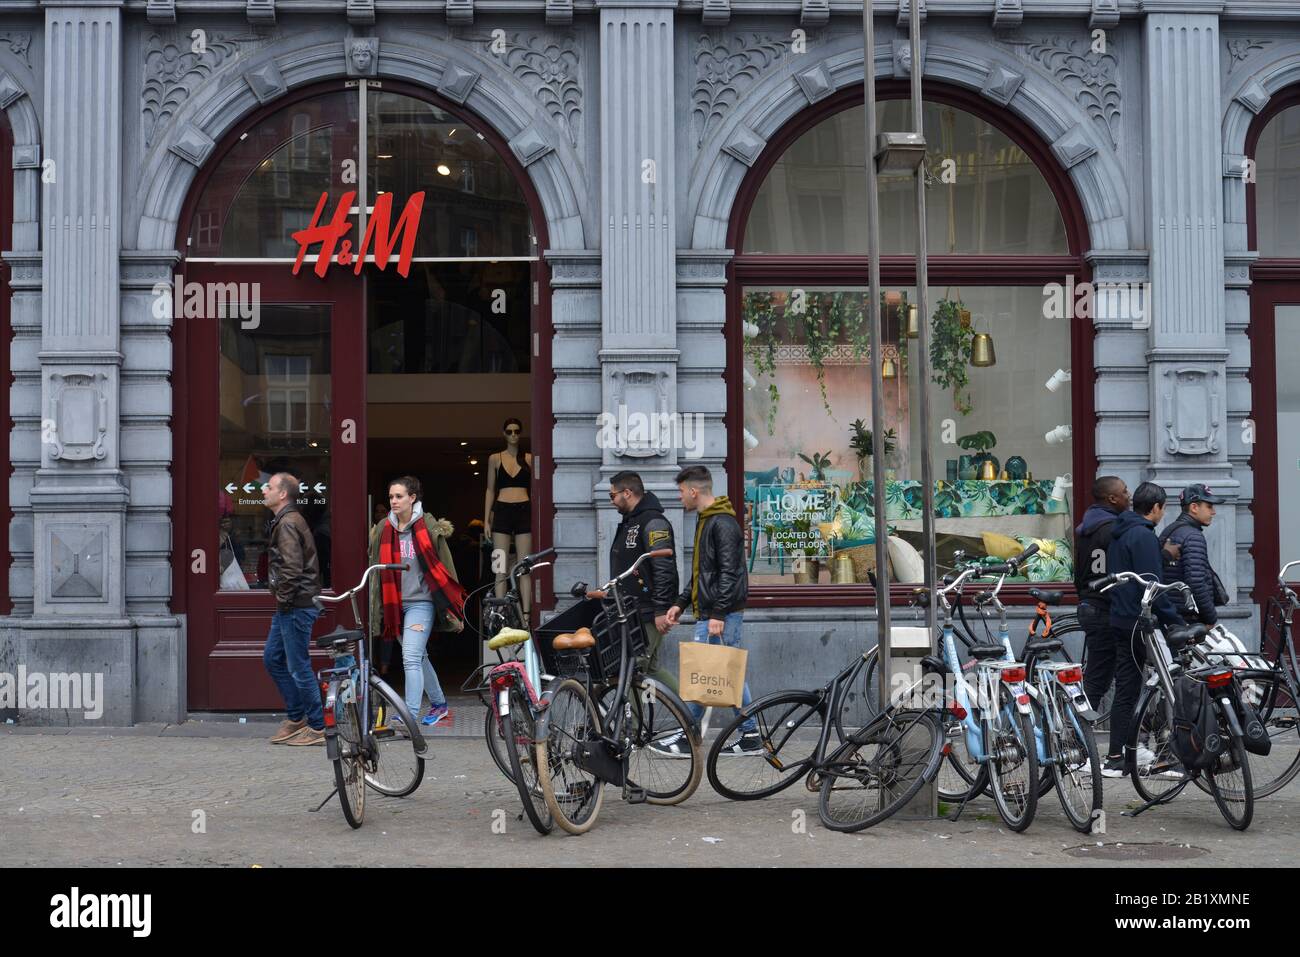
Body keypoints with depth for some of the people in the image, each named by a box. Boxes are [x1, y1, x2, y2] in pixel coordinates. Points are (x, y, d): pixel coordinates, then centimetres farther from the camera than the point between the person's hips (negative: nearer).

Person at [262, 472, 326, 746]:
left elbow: (292, 568, -25)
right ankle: (295, 717, 23)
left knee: (299, 667, -3)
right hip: (289, 608, 10)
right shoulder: (287, 520, 16)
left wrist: (283, 598, -14)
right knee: (272, 659, 16)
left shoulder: (288, 523, -17)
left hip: (296, 607, -10)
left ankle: (317, 728, 5)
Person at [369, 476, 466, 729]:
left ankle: (410, 715, -21)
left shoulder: (428, 527, -5)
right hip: (395, 603, 5)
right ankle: (439, 705, 31)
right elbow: (377, 568, 14)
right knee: (419, 658, 16)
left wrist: (453, 609, 0)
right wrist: (375, 610, 12)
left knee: (411, 658, -17)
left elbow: (443, 566, -1)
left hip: (420, 601, -5)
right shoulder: (383, 529, 7)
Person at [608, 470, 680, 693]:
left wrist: (661, 611, -23)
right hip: (631, 612, 10)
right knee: (649, 668, 12)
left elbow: (664, 570, -21)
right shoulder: (629, 522, 19)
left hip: (648, 614, -10)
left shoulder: (653, 523, -14)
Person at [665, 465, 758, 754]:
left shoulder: (723, 524, -14)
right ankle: (750, 736, 11)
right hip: (708, 613, 10)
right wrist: (681, 603, 19)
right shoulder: (706, 521, 18)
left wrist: (718, 613, -23)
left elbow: (728, 572, -20)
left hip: (722, 615, -10)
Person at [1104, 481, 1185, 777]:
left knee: (1127, 685, 14)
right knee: (1128, 688, -4)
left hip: (1120, 617, 9)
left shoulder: (1119, 533, 14)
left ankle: (1126, 749, 19)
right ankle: (1116, 759, -1)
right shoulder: (1144, 535, -15)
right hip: (1137, 620, -9)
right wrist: (1174, 619, -16)